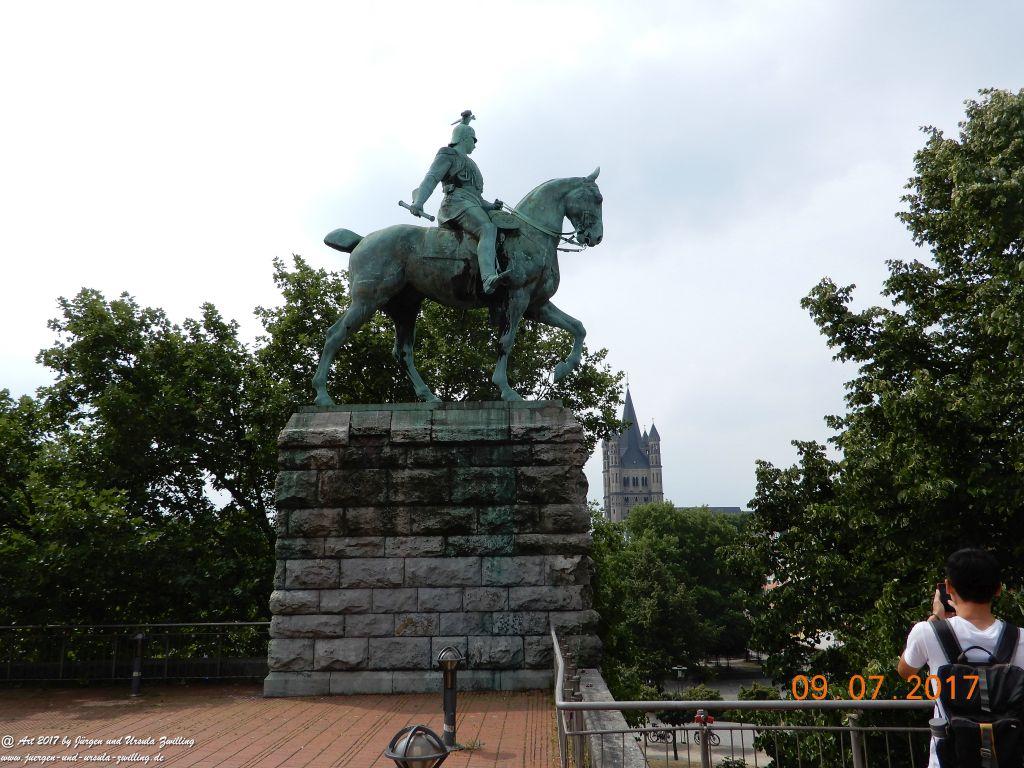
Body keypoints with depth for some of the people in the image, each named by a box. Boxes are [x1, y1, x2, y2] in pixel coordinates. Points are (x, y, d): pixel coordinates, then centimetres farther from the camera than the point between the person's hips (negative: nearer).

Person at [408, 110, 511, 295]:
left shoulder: (466, 162, 38)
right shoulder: (448, 155, 10)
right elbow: (431, 178, -7)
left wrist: (491, 206, 18)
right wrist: (418, 202, -24)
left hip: (473, 205, 10)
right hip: (457, 204, -10)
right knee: (487, 229, -34)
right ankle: (489, 279, -56)